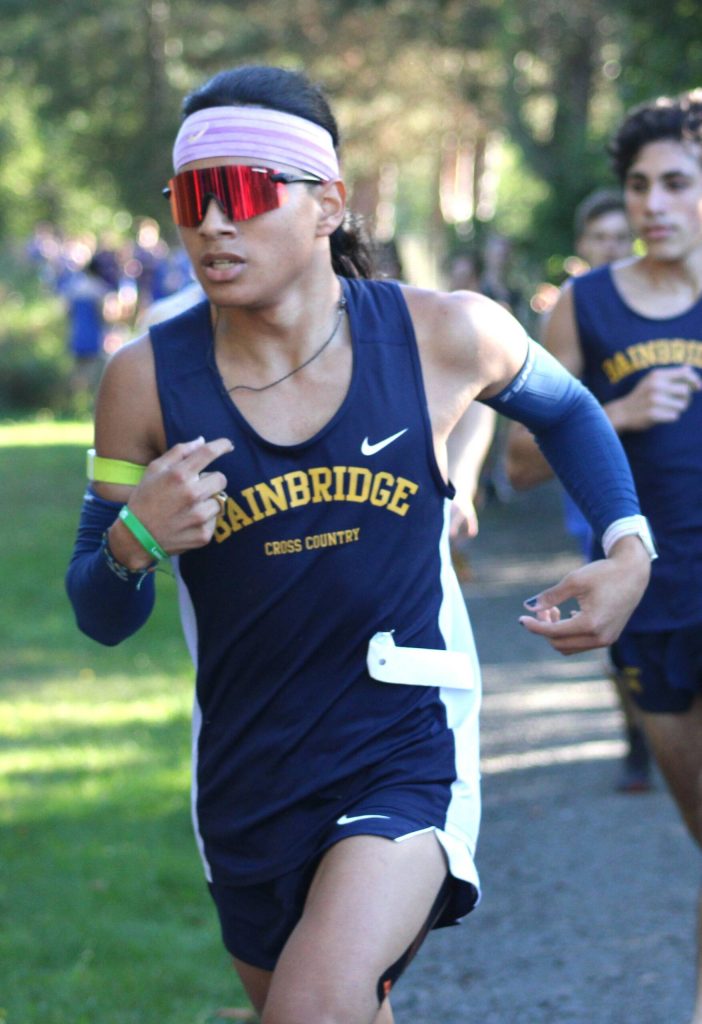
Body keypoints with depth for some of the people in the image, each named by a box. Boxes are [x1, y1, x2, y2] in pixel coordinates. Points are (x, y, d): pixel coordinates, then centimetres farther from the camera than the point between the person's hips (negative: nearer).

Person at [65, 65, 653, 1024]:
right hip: (246, 783, 3)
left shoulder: (442, 336, -9)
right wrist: (135, 541, -22)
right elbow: (100, 618, -1)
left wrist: (628, 549, 2)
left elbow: (564, 408, 15)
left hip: (408, 761, -2)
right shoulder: (149, 379, -9)